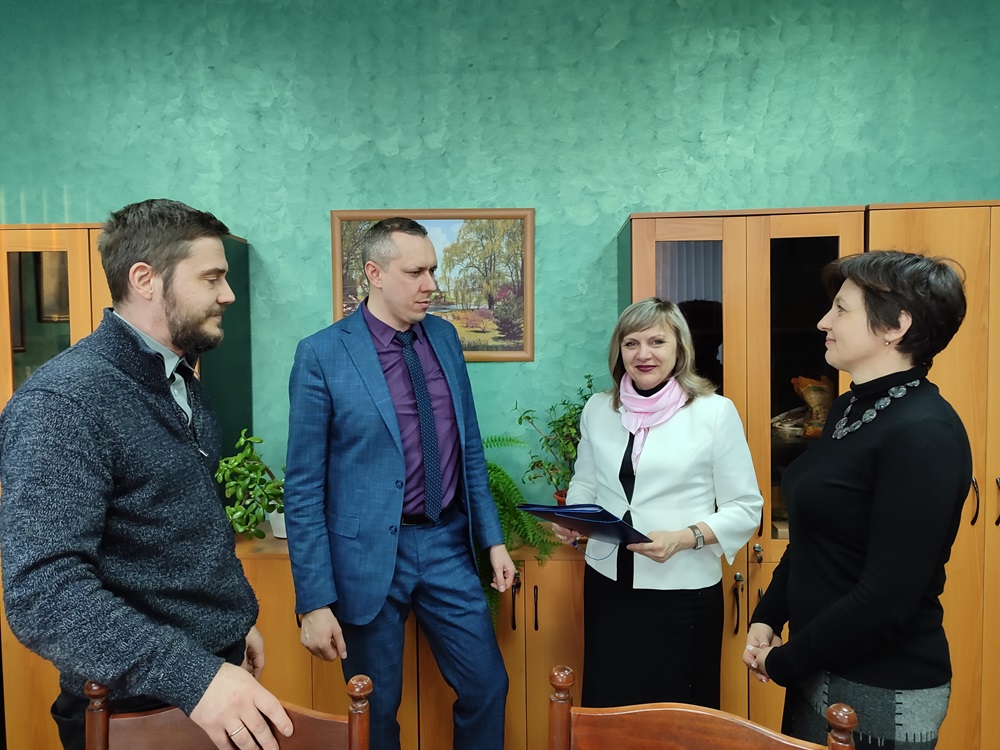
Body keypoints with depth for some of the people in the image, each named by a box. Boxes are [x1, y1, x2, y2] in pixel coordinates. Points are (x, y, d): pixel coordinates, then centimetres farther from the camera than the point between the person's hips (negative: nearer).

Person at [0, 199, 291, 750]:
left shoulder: (177, 381, 6)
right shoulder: (64, 399, -22)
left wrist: (234, 616, 14)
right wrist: (191, 676, -34)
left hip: (220, 665, 8)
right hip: (142, 706, -8)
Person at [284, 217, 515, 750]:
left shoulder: (444, 336, 5)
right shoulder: (321, 355, -11)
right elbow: (303, 487, -10)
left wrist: (492, 537, 8)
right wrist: (315, 601, -11)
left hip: (446, 544, 4)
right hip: (370, 556, -4)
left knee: (487, 687, 13)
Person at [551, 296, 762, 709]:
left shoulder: (715, 411, -7)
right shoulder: (598, 408, 5)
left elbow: (746, 508, -5)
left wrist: (684, 539, -20)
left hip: (684, 592, -3)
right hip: (608, 584, 4)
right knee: (605, 711, 12)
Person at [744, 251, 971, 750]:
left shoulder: (924, 434, -22)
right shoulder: (849, 409, 5)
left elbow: (888, 598, -24)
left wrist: (784, 663, -13)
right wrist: (766, 618, 3)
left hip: (882, 695, -7)